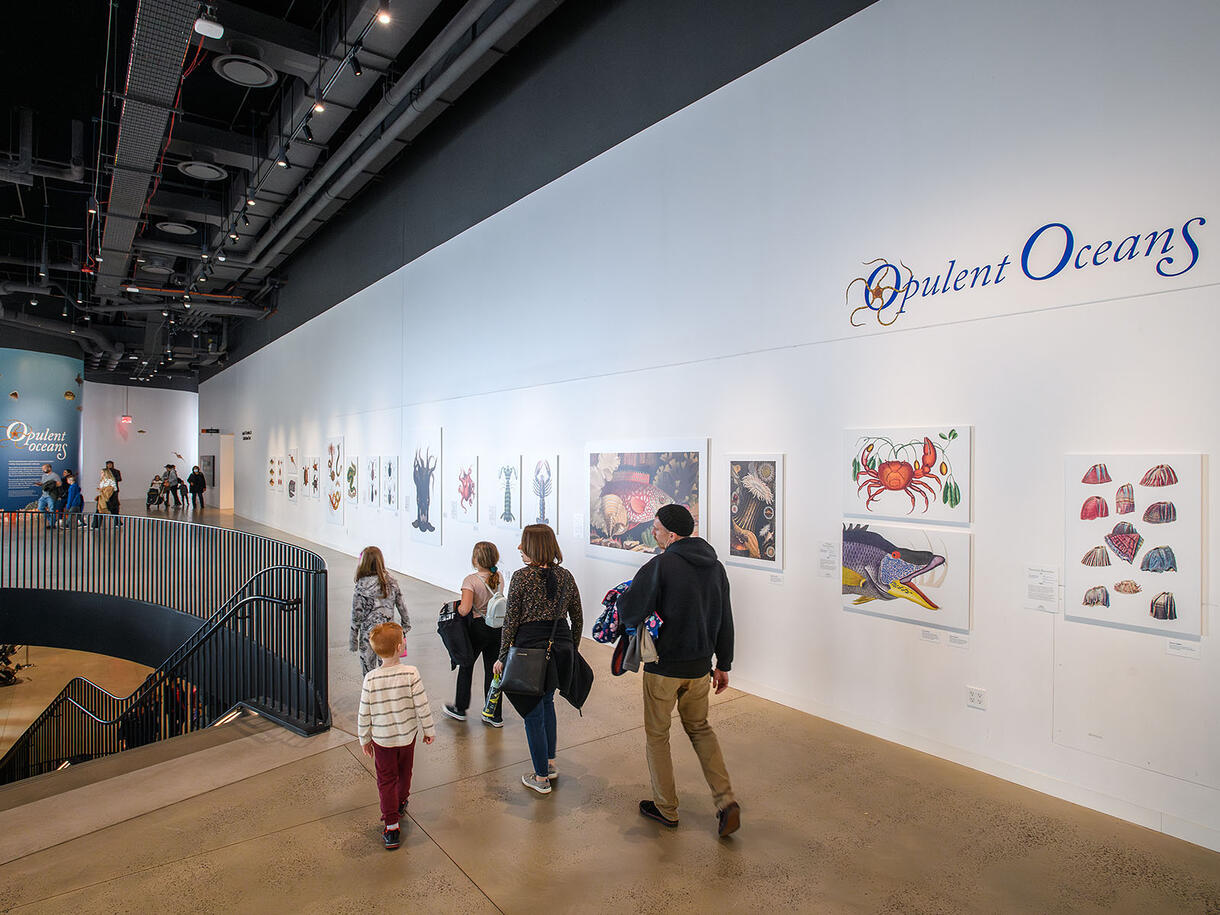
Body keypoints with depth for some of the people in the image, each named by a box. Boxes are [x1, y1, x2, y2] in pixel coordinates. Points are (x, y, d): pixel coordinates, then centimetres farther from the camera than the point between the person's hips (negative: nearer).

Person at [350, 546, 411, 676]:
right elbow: (401, 605, 5)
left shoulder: (362, 585, -16)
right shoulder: (391, 581, -3)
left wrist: (353, 640, -1)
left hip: (368, 634, -4)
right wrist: (406, 625, 19)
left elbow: (357, 615, -11)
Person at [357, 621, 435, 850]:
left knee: (386, 780, 12)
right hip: (407, 735, 1)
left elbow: (364, 715, -9)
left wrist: (364, 739, 7)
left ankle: (391, 826, 9)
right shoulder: (411, 673, -21)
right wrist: (429, 730, 0)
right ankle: (400, 804, 48)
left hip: (382, 738, -1)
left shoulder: (370, 679, -18)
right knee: (404, 772, 25)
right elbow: (422, 706, -15)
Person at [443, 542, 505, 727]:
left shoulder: (471, 580, -19)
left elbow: (465, 609, -27)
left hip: (477, 628, -5)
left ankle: (460, 708, 33)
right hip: (497, 627, 5)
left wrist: (453, 609, -8)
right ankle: (495, 715, 18)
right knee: (493, 669, 12)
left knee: (466, 667, 16)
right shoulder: (499, 577, -1)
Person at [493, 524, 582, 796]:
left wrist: (502, 657, -1)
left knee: (533, 714, 9)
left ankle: (541, 778, 20)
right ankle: (550, 763, 35)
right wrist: (572, 650, 20)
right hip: (561, 647, 5)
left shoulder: (522, 576, -11)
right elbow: (578, 618, 8)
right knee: (547, 702, 26)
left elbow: (511, 620, -9)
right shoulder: (565, 576, 3)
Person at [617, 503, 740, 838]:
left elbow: (628, 610, -24)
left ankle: (666, 808, 26)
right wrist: (723, 664, 18)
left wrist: (620, 598, -1)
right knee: (700, 727, 23)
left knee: (657, 734, 14)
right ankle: (726, 802, 13)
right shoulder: (715, 566, 3)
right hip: (700, 666, 6)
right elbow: (726, 621, 9)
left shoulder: (661, 566, -19)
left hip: (663, 666, -6)